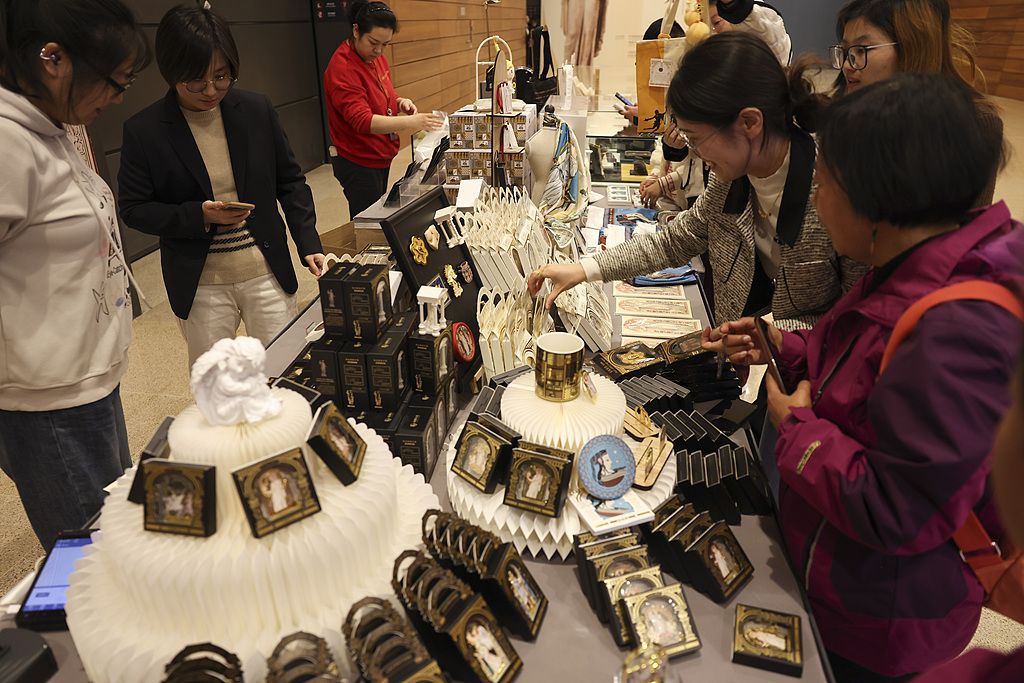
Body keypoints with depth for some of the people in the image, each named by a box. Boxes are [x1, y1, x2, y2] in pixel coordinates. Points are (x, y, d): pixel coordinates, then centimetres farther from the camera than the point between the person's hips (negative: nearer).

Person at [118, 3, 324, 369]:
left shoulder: (257, 109, -1)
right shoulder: (143, 130, -6)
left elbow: (290, 181, 5)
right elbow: (133, 208, -2)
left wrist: (308, 243, -6)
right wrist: (199, 215, -18)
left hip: (267, 271, 1)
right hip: (200, 284, -1)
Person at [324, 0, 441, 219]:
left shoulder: (376, 57, 6)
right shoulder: (342, 68, -21)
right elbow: (363, 121, -30)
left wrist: (400, 102, -3)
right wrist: (411, 122, -40)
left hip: (380, 157, 8)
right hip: (359, 163, -8)